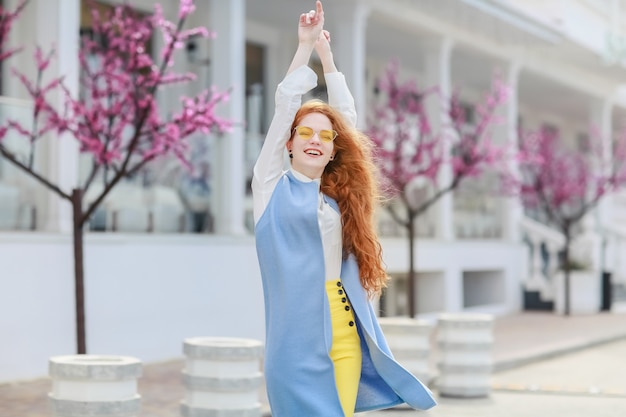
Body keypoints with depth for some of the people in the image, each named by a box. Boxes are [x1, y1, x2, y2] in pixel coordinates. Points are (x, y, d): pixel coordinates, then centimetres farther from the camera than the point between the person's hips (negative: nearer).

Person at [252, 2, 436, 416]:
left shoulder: (340, 195, 15)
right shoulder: (273, 186, 5)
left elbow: (347, 116, 17)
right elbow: (285, 104, 3)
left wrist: (326, 53, 21)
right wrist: (306, 44, 9)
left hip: (344, 331, 4)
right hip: (297, 333, -4)